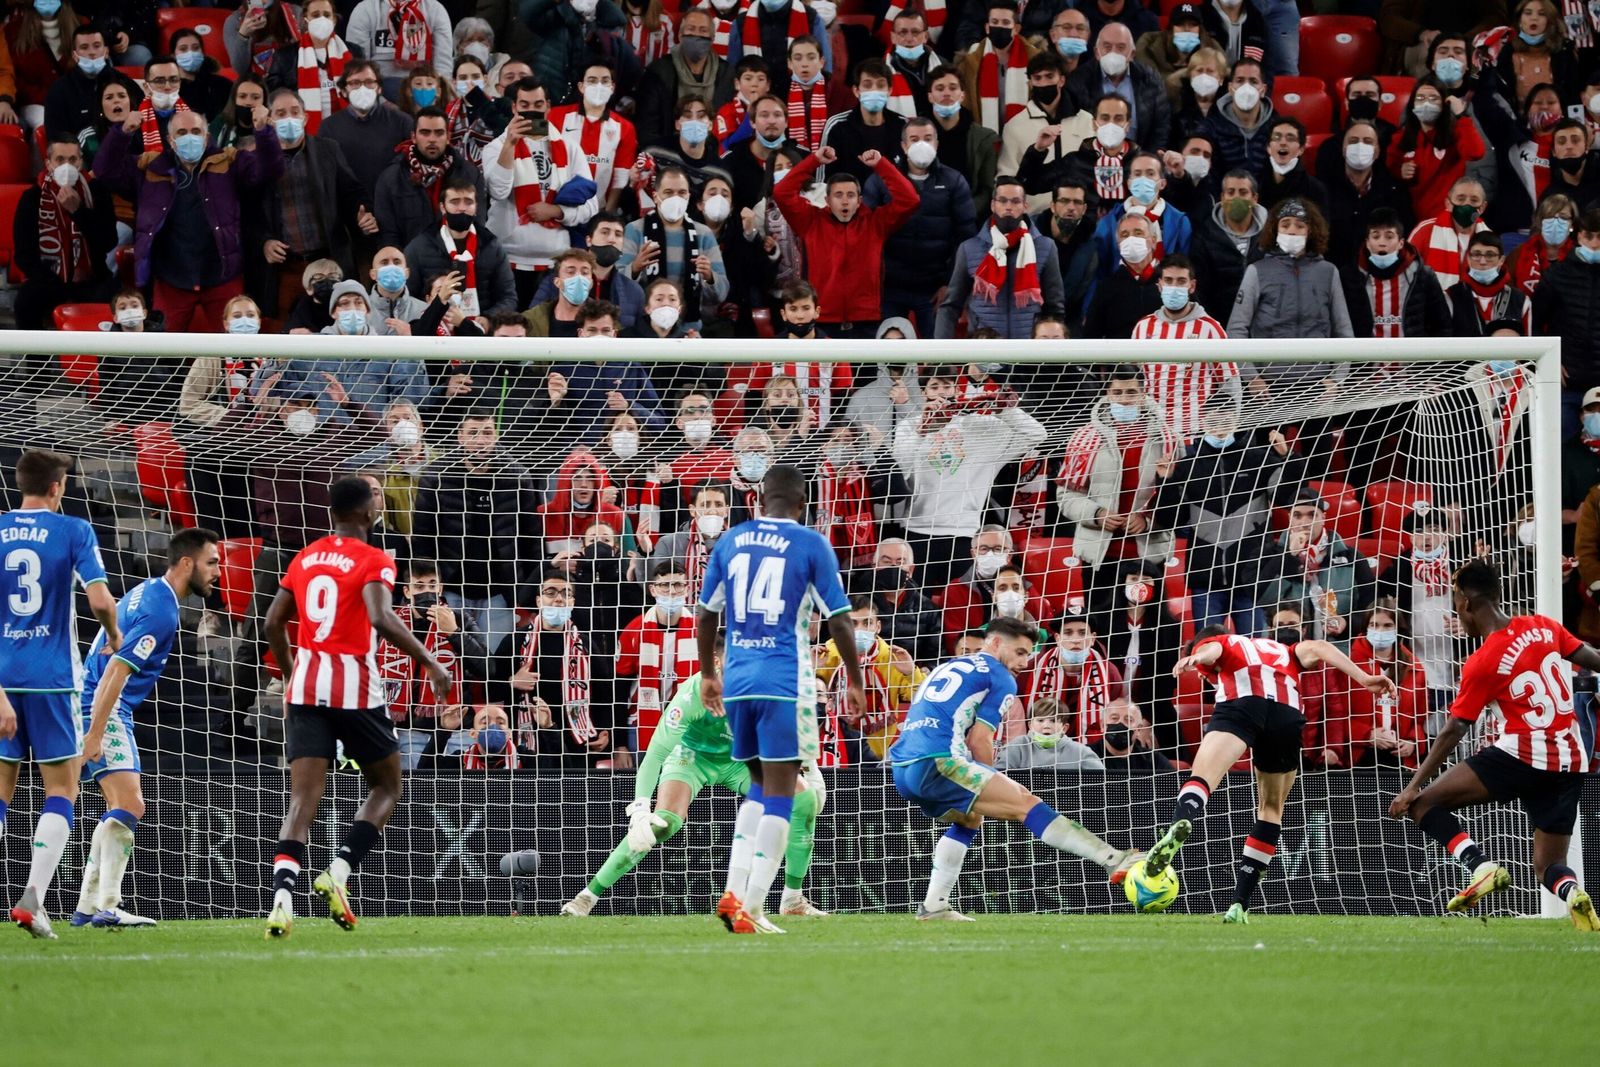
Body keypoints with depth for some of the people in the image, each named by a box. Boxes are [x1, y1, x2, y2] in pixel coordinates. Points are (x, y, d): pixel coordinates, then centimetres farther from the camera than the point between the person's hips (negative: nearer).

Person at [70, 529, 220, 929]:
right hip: (103, 711, -11)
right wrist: (94, 734, -26)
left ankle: (88, 907, 14)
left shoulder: (148, 592, 14)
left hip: (99, 708, 11)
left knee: (122, 810, 14)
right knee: (129, 806, -17)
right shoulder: (161, 611, -18)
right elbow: (116, 672, -24)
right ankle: (106, 907, -23)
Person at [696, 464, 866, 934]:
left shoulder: (731, 540, 10)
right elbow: (838, 620, -4)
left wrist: (708, 673, 28)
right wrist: (856, 680, 7)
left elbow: (706, 614, 16)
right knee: (779, 794, -1)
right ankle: (752, 908, -8)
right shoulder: (811, 545, -3)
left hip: (737, 682, 5)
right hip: (786, 682, -5)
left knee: (760, 788, 19)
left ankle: (733, 892, 6)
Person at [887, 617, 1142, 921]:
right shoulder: (1000, 677, 6)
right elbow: (979, 742, -3)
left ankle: (933, 905, 29)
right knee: (1026, 803, -13)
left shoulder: (945, 669, 30)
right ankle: (1114, 860, -25)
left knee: (969, 818, 33)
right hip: (937, 762, -8)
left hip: (902, 770, 8)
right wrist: (999, 794, 12)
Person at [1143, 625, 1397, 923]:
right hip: (1288, 711, 4)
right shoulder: (1280, 651, 42)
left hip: (1241, 700, -4)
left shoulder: (1216, 644, 31)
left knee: (1201, 778, -18)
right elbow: (1315, 649, 24)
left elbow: (1210, 650, 7)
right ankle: (1239, 905, 12)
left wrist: (1195, 659, -17)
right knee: (1270, 809, 18)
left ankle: (1180, 824, -54)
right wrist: (1364, 679, 13)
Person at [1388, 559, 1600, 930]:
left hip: (1522, 756, -6)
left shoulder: (1482, 663, -10)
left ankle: (1482, 867, -19)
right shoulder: (1544, 627, 4)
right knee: (1547, 867, 15)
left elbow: (1452, 733, -8)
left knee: (1423, 803, 1)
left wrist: (1413, 788, -2)